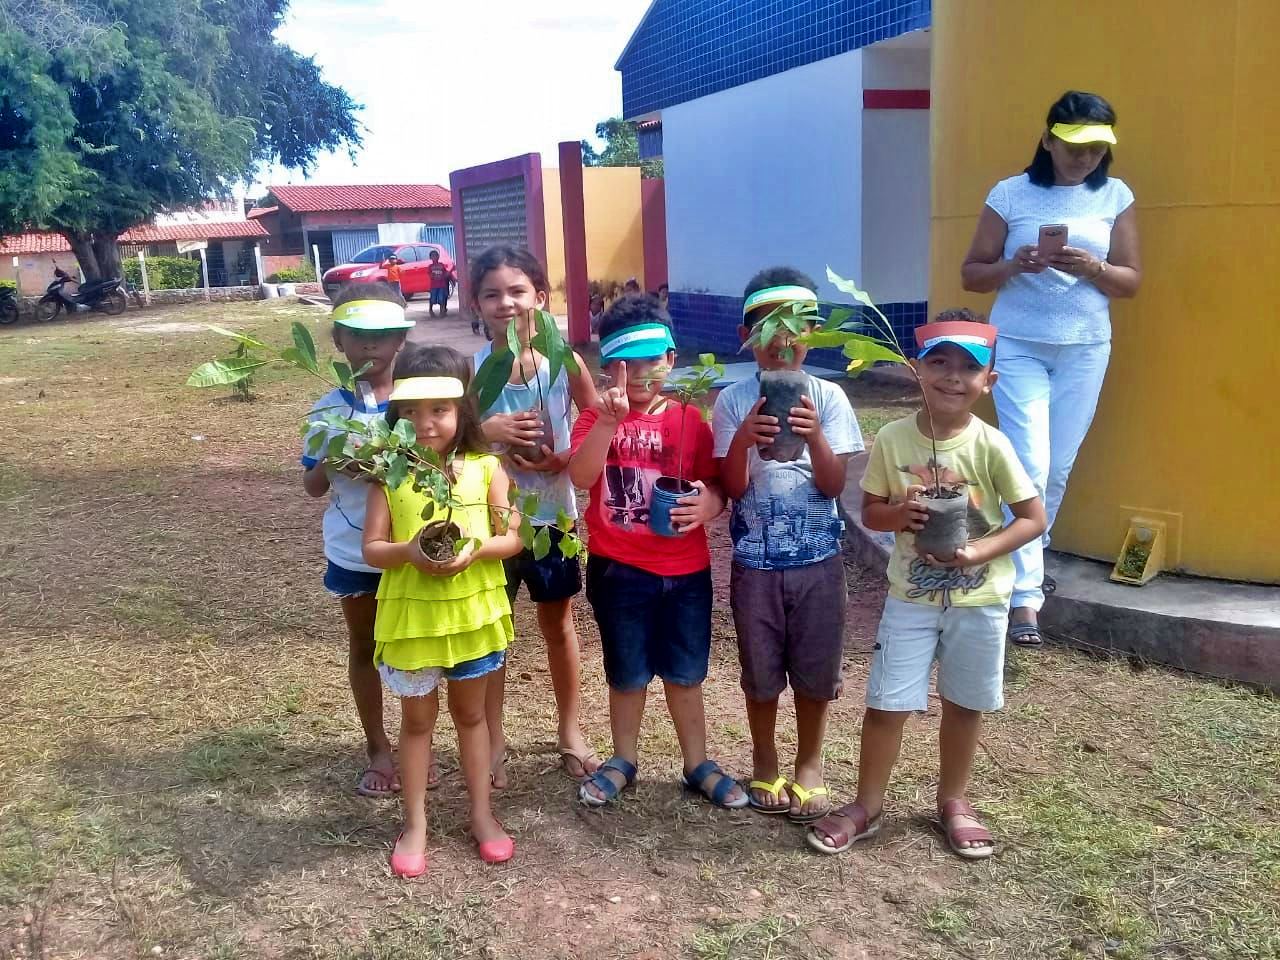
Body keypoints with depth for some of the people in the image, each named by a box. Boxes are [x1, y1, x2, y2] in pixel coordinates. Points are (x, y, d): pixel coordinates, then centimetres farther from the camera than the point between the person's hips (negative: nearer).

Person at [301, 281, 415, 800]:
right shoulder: (327, 411, -5)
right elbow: (312, 487, 0)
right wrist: (330, 462, -21)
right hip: (353, 553, 1)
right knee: (364, 647, 15)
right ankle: (378, 749, 32)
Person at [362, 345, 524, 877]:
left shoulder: (485, 467, -6)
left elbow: (512, 537, -4)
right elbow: (371, 548, -7)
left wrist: (475, 550, -23)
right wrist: (409, 552, -27)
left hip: (474, 610, 1)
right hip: (411, 614, 0)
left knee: (470, 714, 18)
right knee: (417, 719, 14)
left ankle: (482, 813, 32)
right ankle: (415, 824, 28)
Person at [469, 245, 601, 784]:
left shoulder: (564, 363, -9)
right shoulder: (468, 369, -9)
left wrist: (561, 460, -17)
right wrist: (486, 431, -25)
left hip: (552, 515, 1)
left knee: (558, 626, 17)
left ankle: (570, 731, 35)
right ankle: (494, 742, 27)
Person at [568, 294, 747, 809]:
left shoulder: (689, 420, -1)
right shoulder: (596, 418, -3)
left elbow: (715, 486, 0)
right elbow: (581, 477, -19)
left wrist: (709, 503, -23)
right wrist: (610, 420, -31)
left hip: (685, 570, 1)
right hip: (617, 570, -1)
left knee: (685, 675, 13)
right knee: (627, 675, 14)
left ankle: (698, 764, 30)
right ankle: (623, 761, 34)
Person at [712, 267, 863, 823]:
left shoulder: (827, 397, -4)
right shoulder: (733, 401, -5)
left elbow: (833, 485, -8)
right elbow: (733, 489, -9)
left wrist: (814, 436, -26)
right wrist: (743, 439, -27)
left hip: (817, 558, 0)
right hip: (755, 560, 0)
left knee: (815, 670, 11)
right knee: (761, 673, 12)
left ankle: (809, 765, 33)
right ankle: (765, 766, 33)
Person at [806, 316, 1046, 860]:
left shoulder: (990, 446, -13)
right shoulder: (892, 439, -8)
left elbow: (1033, 519, -7)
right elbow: (870, 512, 1)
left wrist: (976, 552, -21)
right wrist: (900, 513, -21)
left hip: (979, 599, 0)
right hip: (911, 595, 1)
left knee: (964, 704, 14)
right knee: (886, 704, 3)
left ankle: (953, 800, 36)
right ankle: (867, 805, 23)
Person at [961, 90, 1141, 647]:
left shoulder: (1116, 196, 3)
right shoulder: (1010, 194, -3)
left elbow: (1131, 281, 4)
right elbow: (971, 274, 0)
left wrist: (1091, 268, -16)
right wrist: (1013, 266, -20)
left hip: (1086, 349, 3)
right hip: (1019, 346, -3)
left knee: (1058, 468, 9)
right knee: (1029, 467, -10)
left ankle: (1023, 564, 30)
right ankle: (1026, 597, -7)